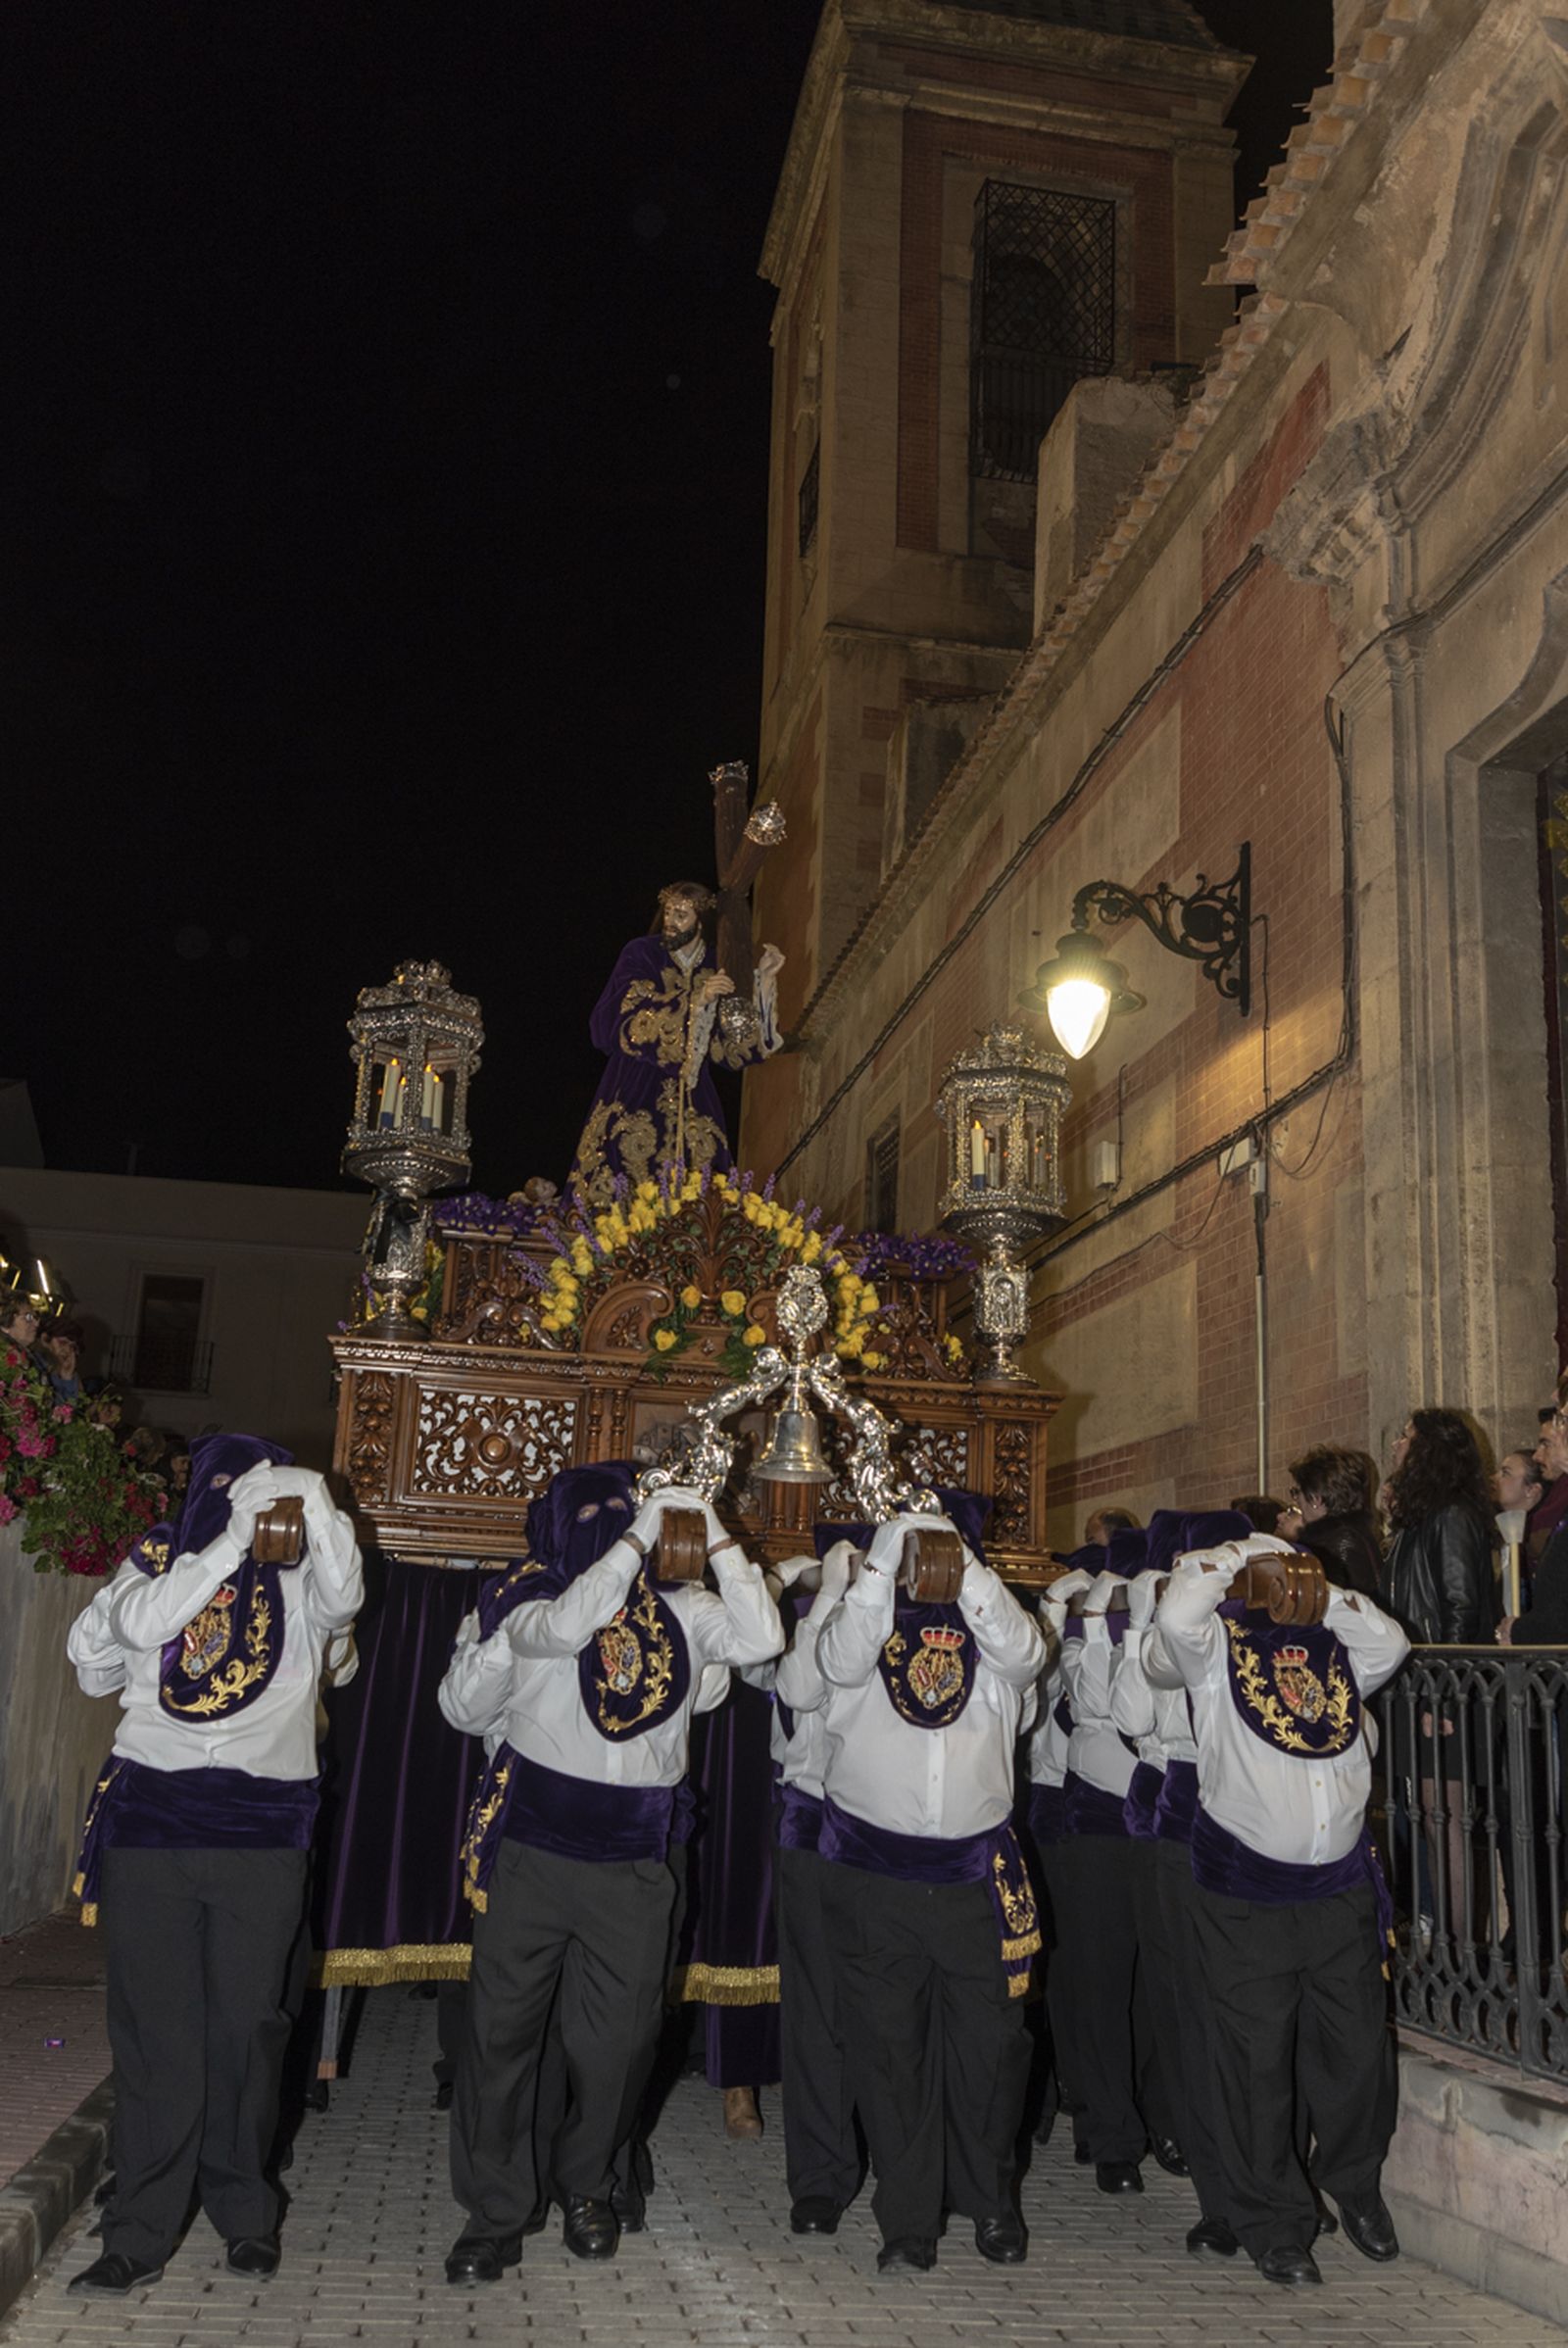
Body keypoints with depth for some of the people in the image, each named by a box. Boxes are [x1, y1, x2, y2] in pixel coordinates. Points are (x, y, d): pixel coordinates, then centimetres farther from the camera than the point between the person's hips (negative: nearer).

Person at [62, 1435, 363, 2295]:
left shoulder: (296, 1576, 8)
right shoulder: (159, 1556, 11)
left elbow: (343, 1598, -12)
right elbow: (140, 1623, -5)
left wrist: (317, 1507, -23)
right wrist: (233, 1539, -11)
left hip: (261, 1829, 0)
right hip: (152, 1816, 0)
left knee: (247, 2024, 5)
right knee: (153, 2026, 3)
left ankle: (243, 2209, 20)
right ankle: (141, 2230, 10)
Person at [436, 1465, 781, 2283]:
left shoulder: (677, 1608, 2)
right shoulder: (533, 1599, -3)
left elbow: (759, 1639, -10)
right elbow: (567, 1626, -24)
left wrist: (716, 1538, -12)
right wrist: (639, 1538, -21)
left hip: (632, 1862, 2)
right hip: (532, 1850, -2)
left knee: (618, 2041, 10)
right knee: (501, 2029, 3)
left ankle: (584, 2186, 34)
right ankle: (494, 2212, 19)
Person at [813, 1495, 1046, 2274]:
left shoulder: (989, 1626, 7)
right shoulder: (867, 1615, 5)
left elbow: (1022, 1653, -15)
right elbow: (840, 1662, -16)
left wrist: (959, 1563, -20)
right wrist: (886, 1557, -21)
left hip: (976, 1875, 1)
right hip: (873, 1876, 0)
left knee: (990, 2044, 6)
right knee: (888, 2050, 5)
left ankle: (991, 2203, 26)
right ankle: (908, 2221, 18)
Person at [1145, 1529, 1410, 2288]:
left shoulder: (1332, 1645, 9)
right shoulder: (1217, 1643, -4)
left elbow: (1390, 1643, -8)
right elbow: (1176, 1615, -24)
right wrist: (1232, 1556, -9)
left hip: (1341, 1886, 4)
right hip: (1245, 1897, -4)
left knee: (1358, 2049, 14)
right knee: (1256, 2063, 5)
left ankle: (1355, 2186, 40)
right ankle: (1275, 2226, 23)